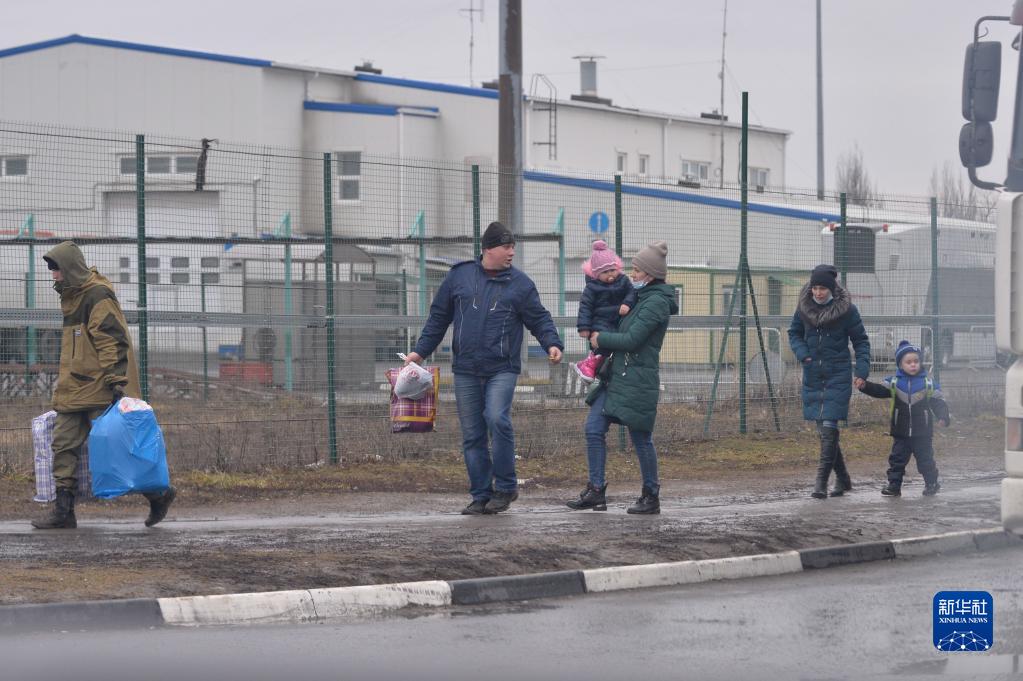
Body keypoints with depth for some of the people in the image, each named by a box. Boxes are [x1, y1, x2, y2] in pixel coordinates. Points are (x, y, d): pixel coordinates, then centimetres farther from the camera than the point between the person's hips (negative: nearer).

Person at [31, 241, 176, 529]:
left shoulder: (98, 296, -13)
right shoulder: (71, 296, 18)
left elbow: (112, 341, -19)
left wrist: (117, 381, -24)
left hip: (98, 390, -9)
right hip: (72, 390, 9)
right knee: (63, 444, 3)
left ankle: (158, 494, 6)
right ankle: (63, 510, 3)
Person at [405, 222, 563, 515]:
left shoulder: (520, 283, 2)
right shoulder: (459, 276, 7)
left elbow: (539, 319, 6)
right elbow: (438, 317, 14)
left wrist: (552, 343, -13)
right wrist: (420, 351, 9)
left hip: (502, 369, -3)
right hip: (466, 370, 3)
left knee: (497, 419, -22)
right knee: (472, 435, 4)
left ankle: (505, 487, -9)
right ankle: (481, 495, 12)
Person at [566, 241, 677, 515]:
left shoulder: (656, 302, -14)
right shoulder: (643, 298, 17)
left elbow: (631, 340, -18)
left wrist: (601, 339, -5)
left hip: (637, 381, -10)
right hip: (616, 376, 10)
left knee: (641, 438, -1)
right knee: (593, 428, 3)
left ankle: (651, 497, 10)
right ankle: (596, 491, 5)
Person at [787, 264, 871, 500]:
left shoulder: (846, 309, -8)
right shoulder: (804, 306, 2)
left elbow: (861, 341, 0)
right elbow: (794, 333, 15)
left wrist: (862, 371, -10)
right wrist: (802, 353, -5)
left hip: (838, 375, -4)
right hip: (813, 375, 4)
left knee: (829, 427, -14)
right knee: (823, 429, 9)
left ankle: (821, 482, -13)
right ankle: (842, 479, 23)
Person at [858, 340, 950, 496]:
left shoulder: (928, 383, -3)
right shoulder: (894, 382, 1)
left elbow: (938, 402, -2)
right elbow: (879, 391, -4)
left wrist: (943, 416, -17)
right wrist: (864, 386, -20)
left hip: (922, 433, -1)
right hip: (901, 433, 1)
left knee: (925, 460, 7)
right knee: (897, 459, 2)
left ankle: (931, 484, 23)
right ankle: (894, 485, 7)